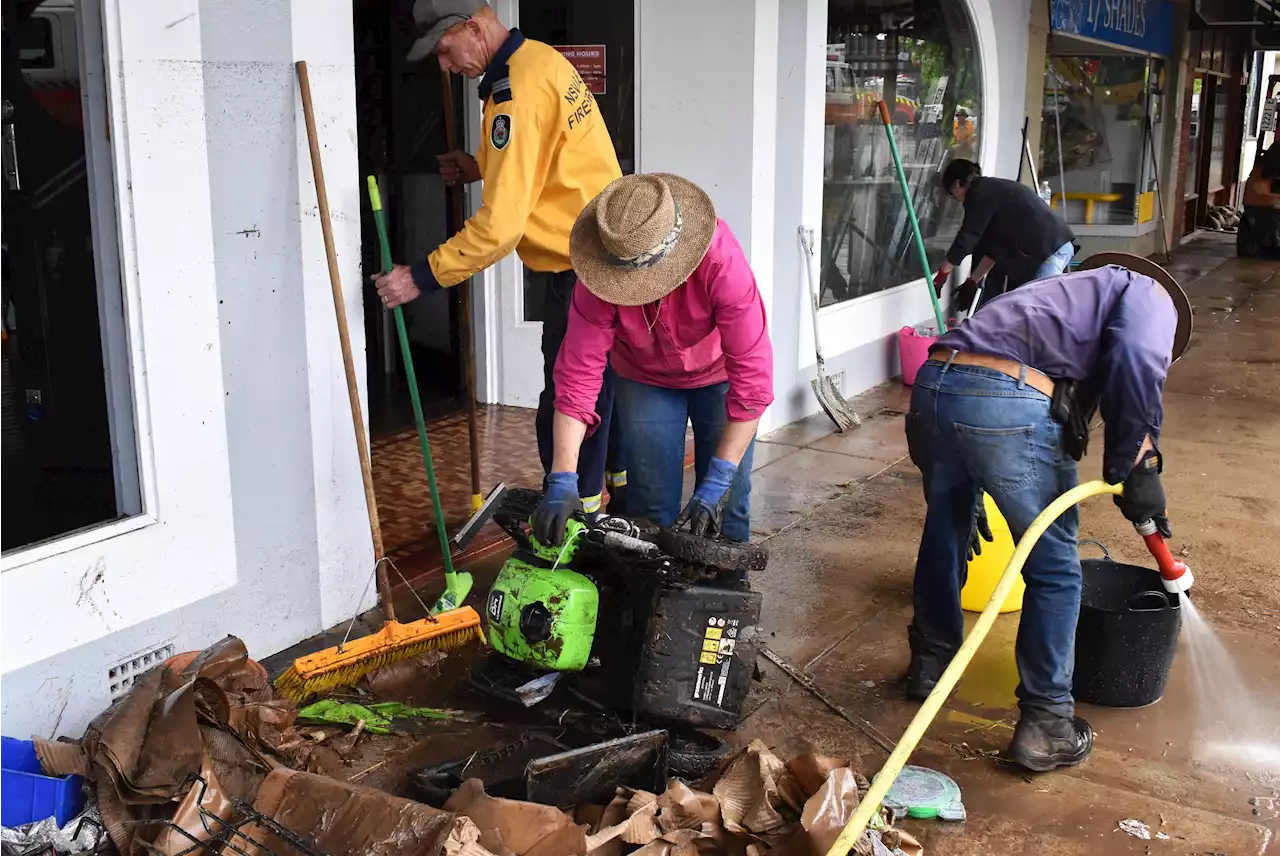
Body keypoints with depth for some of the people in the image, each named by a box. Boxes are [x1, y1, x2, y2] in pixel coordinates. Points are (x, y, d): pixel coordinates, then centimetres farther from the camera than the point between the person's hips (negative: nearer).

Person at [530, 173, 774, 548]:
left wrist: (717, 482, -37)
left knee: (725, 505, -4)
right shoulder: (599, 280, -30)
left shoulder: (722, 263, -37)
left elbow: (752, 377, -35)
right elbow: (577, 374, -29)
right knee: (651, 504, 0)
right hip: (645, 379, 2)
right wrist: (562, 481, -37)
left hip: (720, 375, -1)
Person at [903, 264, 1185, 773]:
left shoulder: (1060, 295, 40)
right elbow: (1136, 360, -8)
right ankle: (1044, 723, 18)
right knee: (1054, 568, 9)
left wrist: (970, 499, 44)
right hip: (1008, 404, -7)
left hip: (930, 386, 8)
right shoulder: (1149, 295, 19)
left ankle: (930, 663, 46)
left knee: (945, 532, 28)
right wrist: (1138, 464, -2)